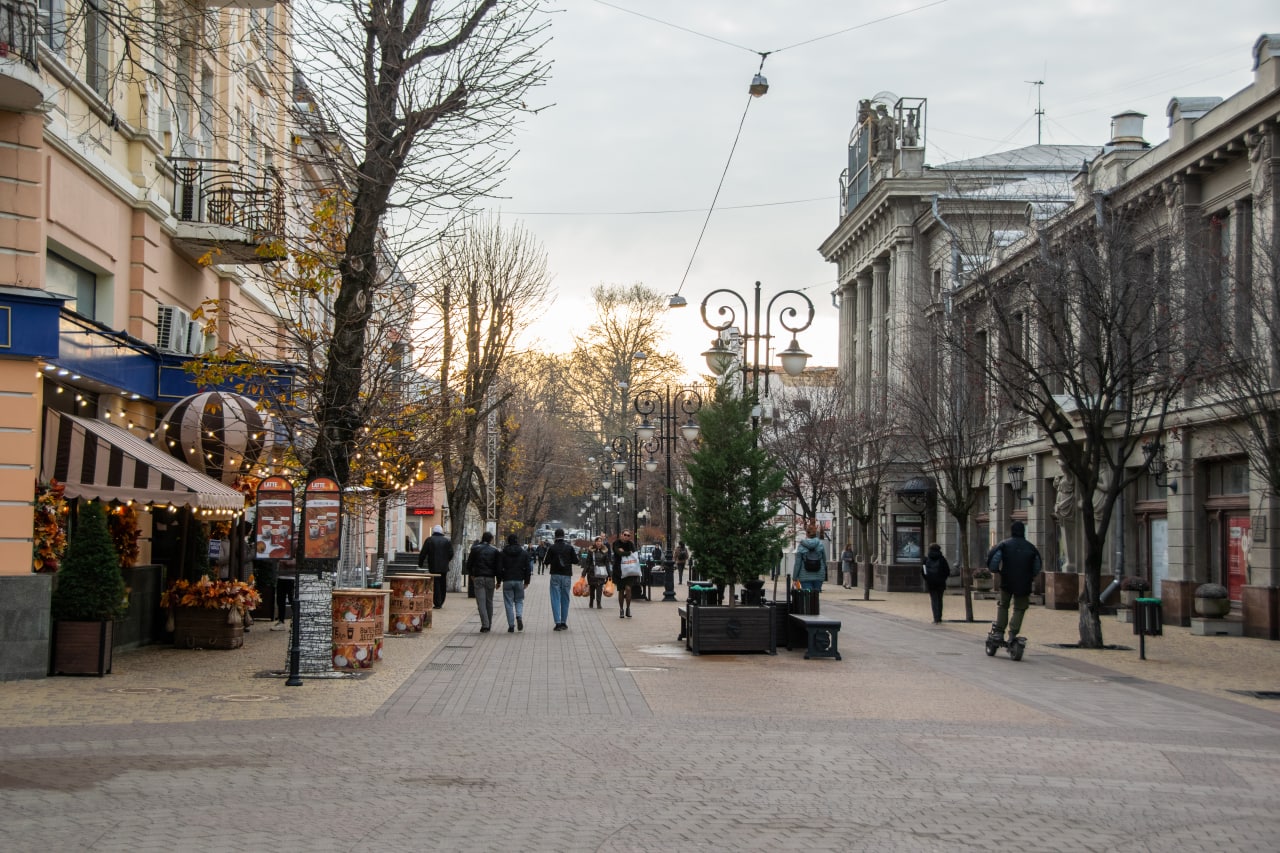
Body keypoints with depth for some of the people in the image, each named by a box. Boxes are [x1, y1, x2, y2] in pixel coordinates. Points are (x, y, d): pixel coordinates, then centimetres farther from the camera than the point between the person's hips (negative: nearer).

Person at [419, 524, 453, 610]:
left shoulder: (429, 540, -2)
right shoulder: (447, 541, 4)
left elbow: (423, 553, -3)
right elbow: (451, 554, 3)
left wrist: (420, 564, 8)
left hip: (433, 567, -2)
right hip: (444, 567, 2)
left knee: (435, 584, -1)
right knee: (442, 585, 12)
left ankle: (437, 603, -7)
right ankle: (441, 602, 17)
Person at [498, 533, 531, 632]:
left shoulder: (502, 553, 0)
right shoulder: (524, 553, 4)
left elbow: (499, 568, -3)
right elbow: (528, 568, 5)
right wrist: (526, 582, 12)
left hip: (507, 581, -1)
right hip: (519, 580, 1)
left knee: (509, 603, 4)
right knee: (519, 601, 15)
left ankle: (511, 626, 0)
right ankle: (519, 616, -13)